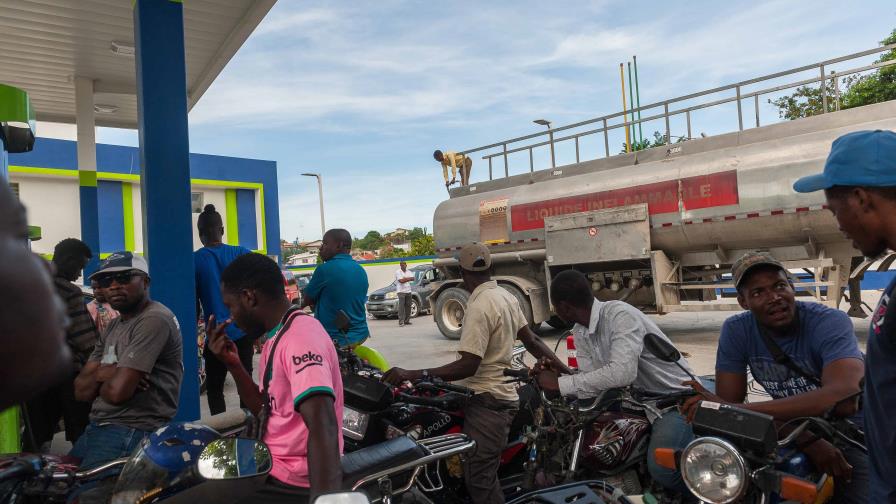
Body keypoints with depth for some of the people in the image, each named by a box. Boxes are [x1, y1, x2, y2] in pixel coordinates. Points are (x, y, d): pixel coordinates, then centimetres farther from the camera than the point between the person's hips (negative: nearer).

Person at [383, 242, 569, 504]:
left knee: (479, 477, -8)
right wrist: (567, 372, 18)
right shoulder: (507, 296, 10)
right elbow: (532, 341, 11)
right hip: (503, 394, 10)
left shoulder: (479, 306, -18)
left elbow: (468, 366, -24)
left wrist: (414, 374, -28)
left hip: (487, 400, -10)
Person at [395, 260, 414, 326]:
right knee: (401, 306, -10)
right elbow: (401, 280, -15)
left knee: (408, 306, 7)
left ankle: (407, 320, 15)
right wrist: (408, 279, -2)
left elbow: (412, 278, -2)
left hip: (408, 291, 6)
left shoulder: (408, 272, 14)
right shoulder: (398, 272, -3)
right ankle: (401, 321, -12)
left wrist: (405, 279, -12)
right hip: (401, 291, -6)